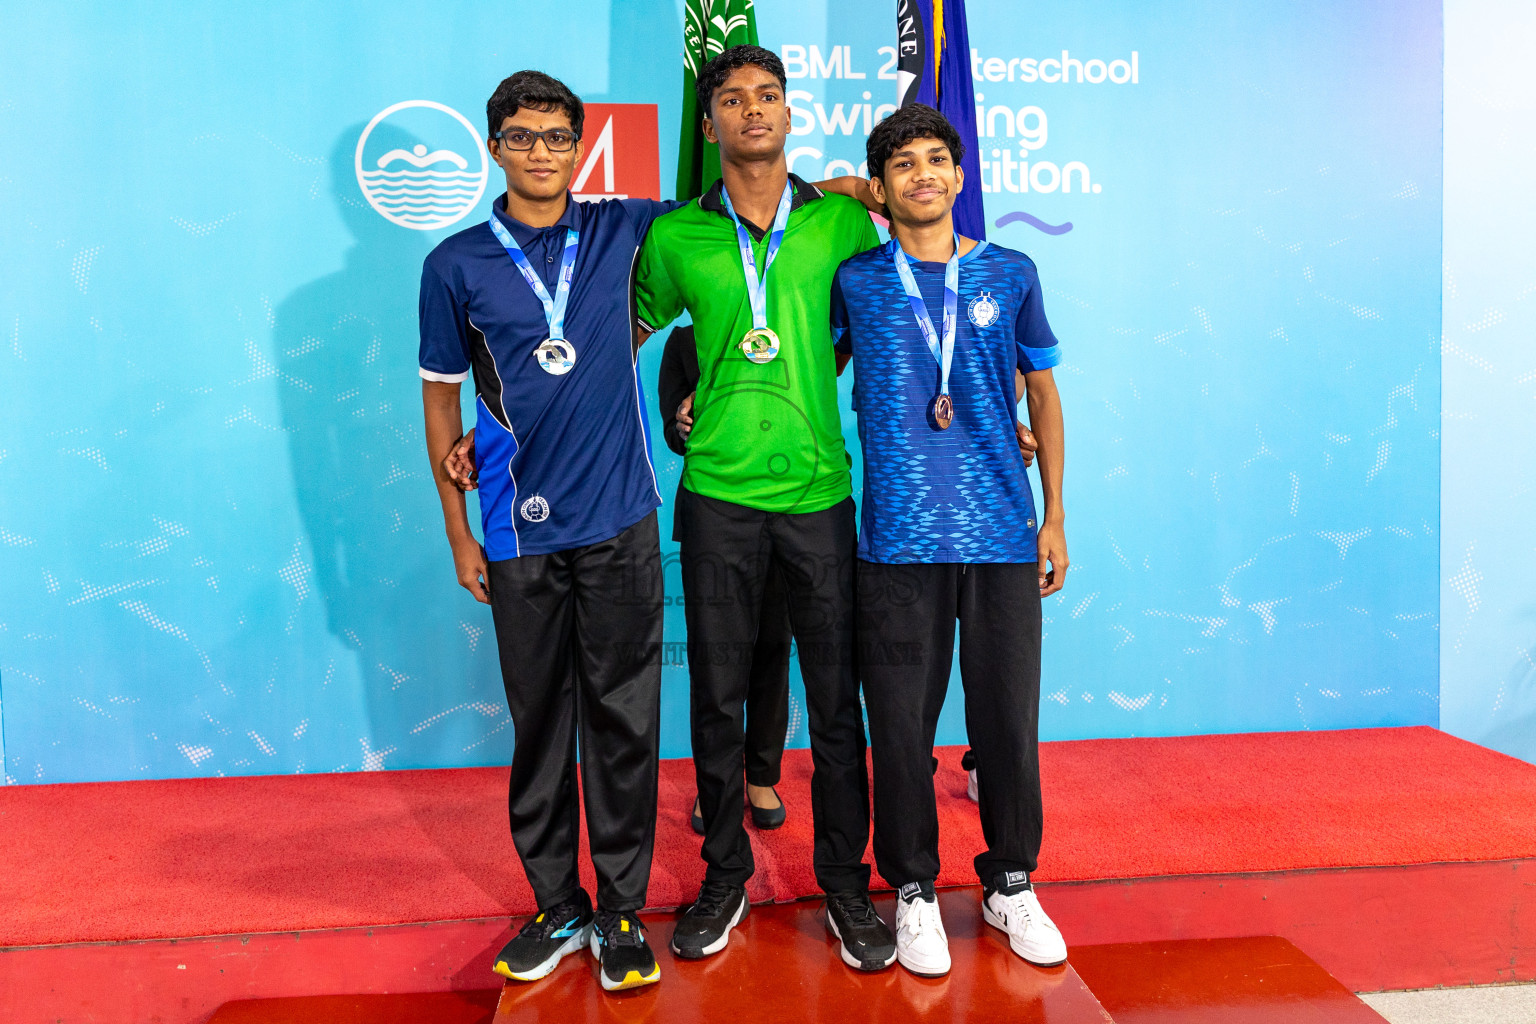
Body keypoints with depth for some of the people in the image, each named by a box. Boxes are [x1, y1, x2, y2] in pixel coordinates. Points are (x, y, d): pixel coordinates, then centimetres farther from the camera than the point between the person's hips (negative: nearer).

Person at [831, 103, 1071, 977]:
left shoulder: (1010, 273, 9)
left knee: (1009, 716, 7)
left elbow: (1043, 390, 14)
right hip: (900, 537, -1)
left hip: (1004, 534, 1)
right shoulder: (854, 281, 6)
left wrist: (1054, 516, 10)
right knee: (902, 722, 5)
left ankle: (1012, 884, 28)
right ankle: (914, 890, 25)